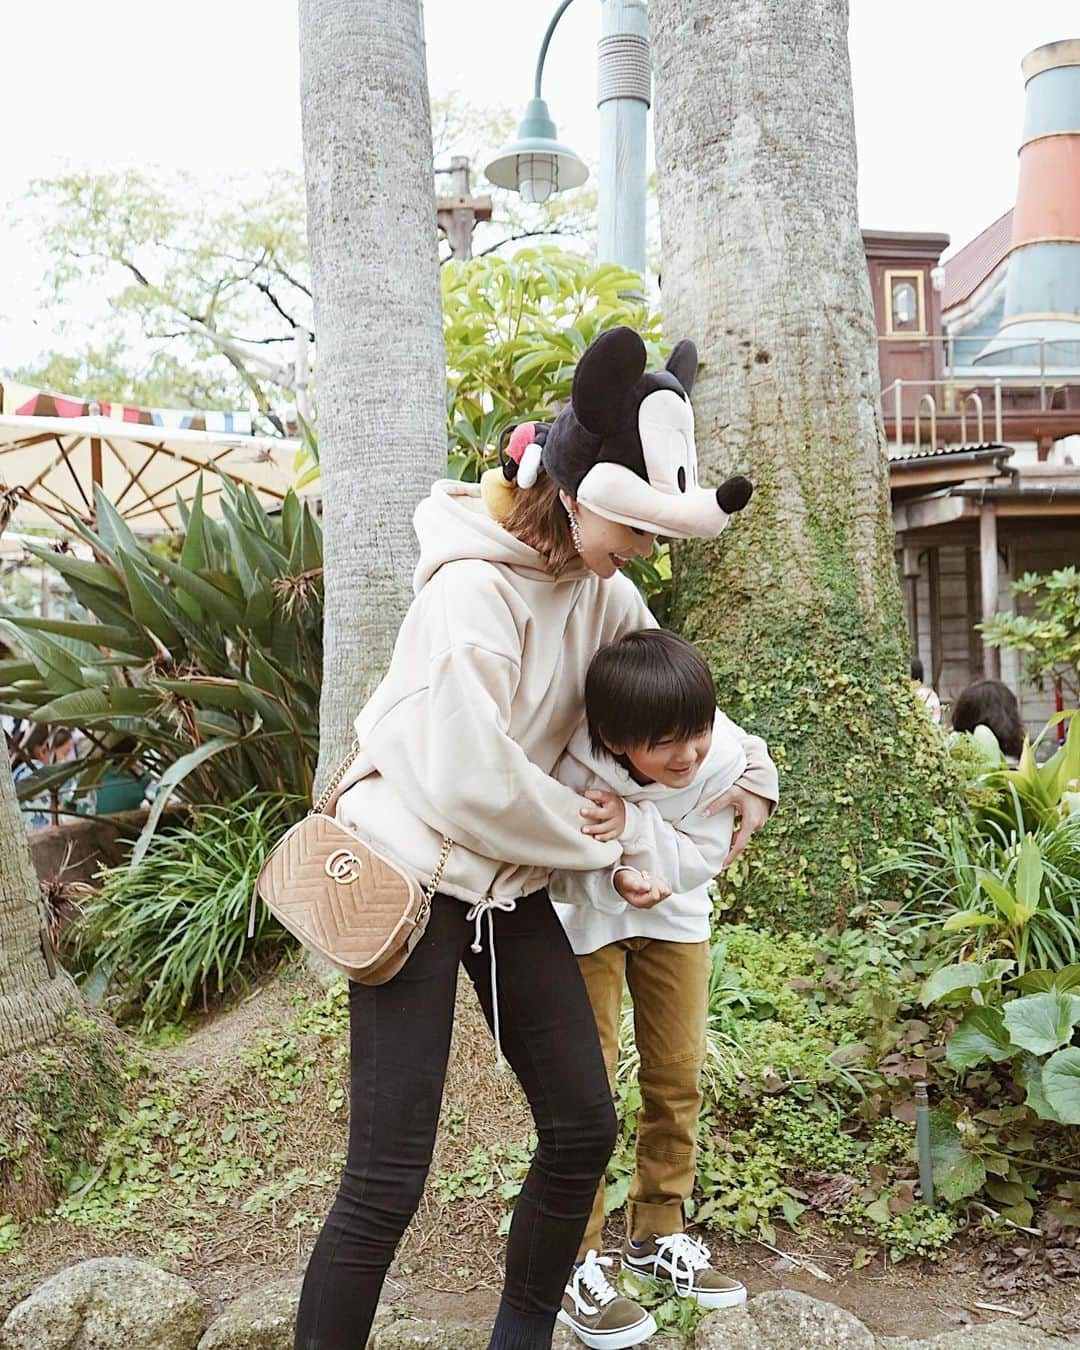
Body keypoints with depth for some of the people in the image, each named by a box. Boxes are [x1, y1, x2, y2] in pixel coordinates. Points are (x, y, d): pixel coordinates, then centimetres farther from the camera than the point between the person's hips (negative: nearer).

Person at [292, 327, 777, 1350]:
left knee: (583, 1128, 8)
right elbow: (471, 783, -22)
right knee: (386, 1182, -6)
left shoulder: (602, 591, 5)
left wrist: (744, 769, 5)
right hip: (414, 878, -7)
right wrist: (599, 848, -8)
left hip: (510, 883, 8)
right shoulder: (475, 585, -19)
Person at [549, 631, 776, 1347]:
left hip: (675, 915, 4)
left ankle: (659, 1233, 30)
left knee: (679, 1074, 10)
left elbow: (700, 858, -25)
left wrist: (633, 826, -39)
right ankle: (574, 1262, 13)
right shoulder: (572, 764, -37)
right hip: (584, 918, -3)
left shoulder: (727, 756, -29)